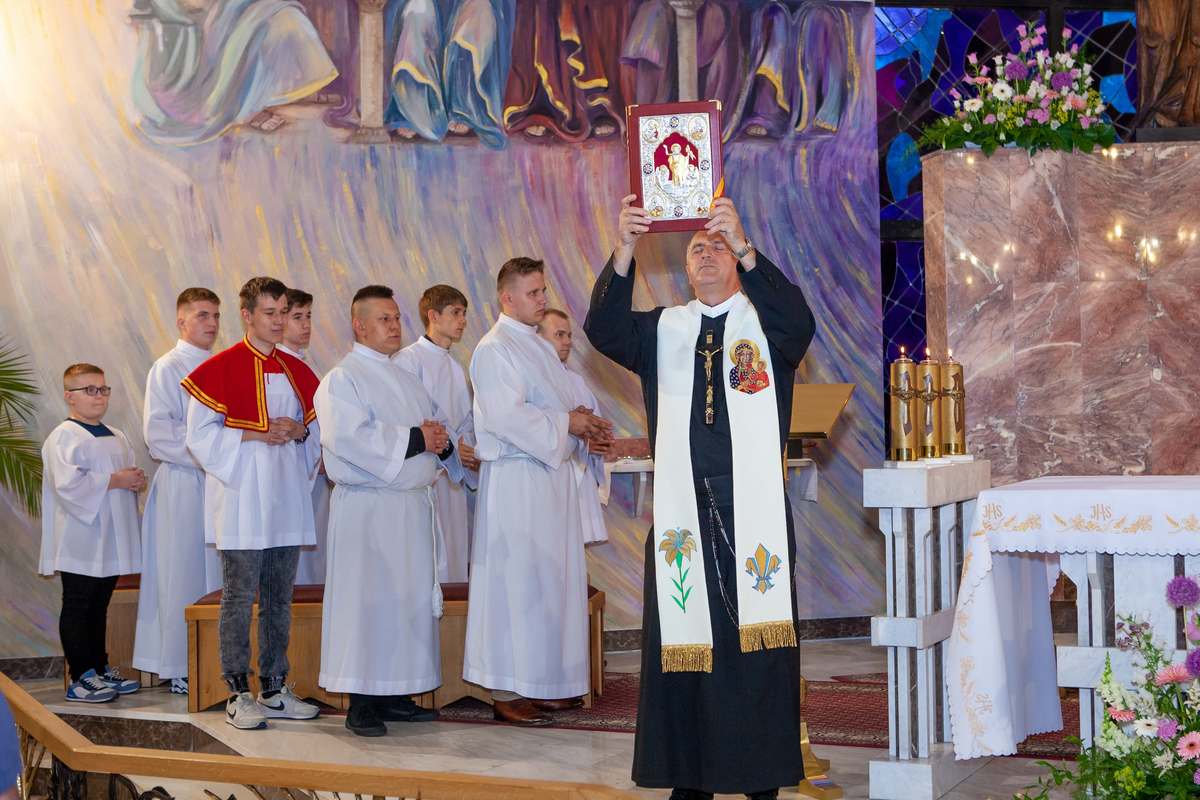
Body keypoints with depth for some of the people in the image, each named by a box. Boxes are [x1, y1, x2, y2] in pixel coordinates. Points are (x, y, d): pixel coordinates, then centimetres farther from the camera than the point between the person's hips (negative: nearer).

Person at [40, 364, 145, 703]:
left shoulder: (116, 437, 16)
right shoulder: (64, 437, -10)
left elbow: (129, 474, 25)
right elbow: (69, 484, -22)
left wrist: (137, 481, 1)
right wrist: (114, 481, -19)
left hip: (110, 544, 8)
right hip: (80, 543, -8)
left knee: (99, 607, 15)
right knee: (77, 607, -3)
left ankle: (100, 670, 22)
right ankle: (80, 678, -2)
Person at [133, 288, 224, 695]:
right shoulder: (168, 368, -5)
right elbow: (158, 434, -12)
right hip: (183, 483, -6)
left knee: (216, 573, 8)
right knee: (184, 575, -2)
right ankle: (180, 668, 4)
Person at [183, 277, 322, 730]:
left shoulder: (297, 371, 12)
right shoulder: (219, 369, -4)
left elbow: (319, 427, 18)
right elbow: (200, 433, -7)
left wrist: (299, 430, -5)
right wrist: (255, 435, -16)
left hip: (286, 499, 6)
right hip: (241, 500, -6)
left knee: (279, 599, 9)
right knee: (239, 598, -4)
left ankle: (274, 689, 17)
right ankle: (238, 695, 3)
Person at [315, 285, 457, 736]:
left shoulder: (405, 378, 19)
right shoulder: (342, 378, -5)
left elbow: (433, 432, 21)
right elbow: (351, 438, -19)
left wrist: (441, 442, -3)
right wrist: (414, 439, -16)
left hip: (413, 504, 8)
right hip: (368, 508, -8)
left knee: (410, 598, 8)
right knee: (367, 600, -7)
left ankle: (394, 696, 15)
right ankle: (360, 704, -3)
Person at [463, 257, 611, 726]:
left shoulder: (539, 347, 18)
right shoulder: (495, 349, -11)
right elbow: (507, 415, -21)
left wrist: (583, 427, 3)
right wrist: (566, 422, -14)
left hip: (552, 474, 9)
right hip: (516, 480, -9)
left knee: (552, 579, 11)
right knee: (515, 583, -6)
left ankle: (541, 682, 19)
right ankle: (505, 692, -1)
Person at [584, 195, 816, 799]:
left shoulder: (765, 321, 7)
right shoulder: (663, 329, 13)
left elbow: (798, 323, -16)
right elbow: (603, 329, -5)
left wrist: (743, 245, -26)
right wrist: (624, 249, -20)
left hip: (753, 510, -2)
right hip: (682, 511, 2)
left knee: (757, 639, -3)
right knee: (683, 638, 0)